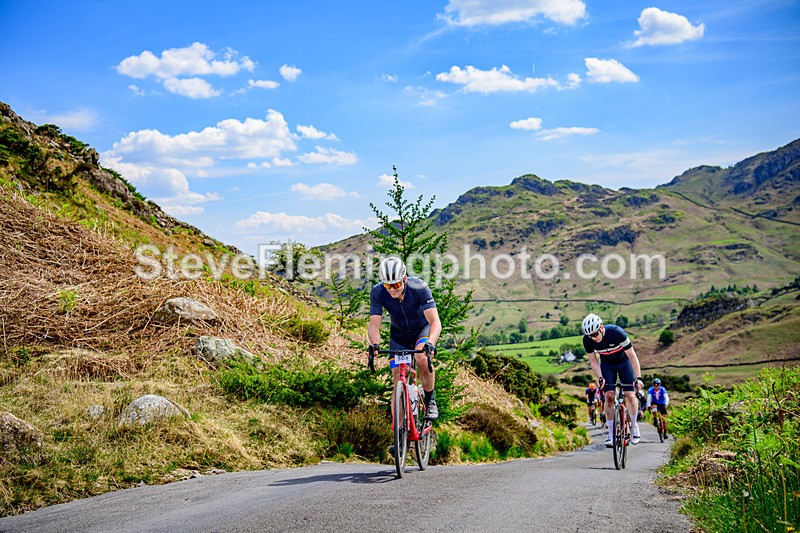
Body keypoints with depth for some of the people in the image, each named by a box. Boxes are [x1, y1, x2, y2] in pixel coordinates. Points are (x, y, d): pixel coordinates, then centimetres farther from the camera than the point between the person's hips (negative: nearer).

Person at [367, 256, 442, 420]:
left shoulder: (419, 288, -32)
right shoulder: (377, 292, -25)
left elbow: (435, 322, -38)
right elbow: (374, 324, -28)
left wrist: (431, 343, -57)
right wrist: (374, 344, -49)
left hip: (423, 328, -2)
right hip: (399, 334, 2)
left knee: (422, 358, -32)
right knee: (398, 379, -7)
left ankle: (430, 401, -8)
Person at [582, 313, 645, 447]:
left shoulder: (617, 333, -36)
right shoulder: (587, 340, -26)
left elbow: (632, 356, -28)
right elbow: (593, 360, -11)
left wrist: (638, 377, -32)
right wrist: (600, 377, -24)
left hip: (624, 362, -2)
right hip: (607, 364, 2)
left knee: (630, 395, -11)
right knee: (609, 396, -11)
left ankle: (635, 427, 12)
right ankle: (611, 435, -6)